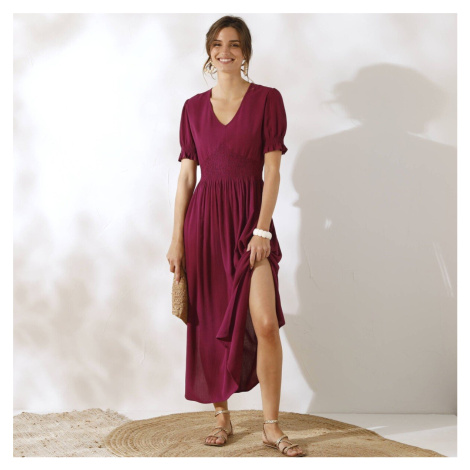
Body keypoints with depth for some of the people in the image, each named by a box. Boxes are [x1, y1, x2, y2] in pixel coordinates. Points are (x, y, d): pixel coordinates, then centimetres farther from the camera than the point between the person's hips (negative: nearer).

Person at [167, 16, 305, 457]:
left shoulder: (267, 99, 2)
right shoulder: (194, 107, 9)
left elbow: (272, 169, -3)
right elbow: (187, 174, 8)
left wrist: (262, 228, -12)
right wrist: (177, 237, 3)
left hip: (249, 217, -3)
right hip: (204, 218, 3)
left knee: (265, 322, -10)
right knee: (211, 324, 6)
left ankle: (271, 426, 3)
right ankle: (222, 418, 20)